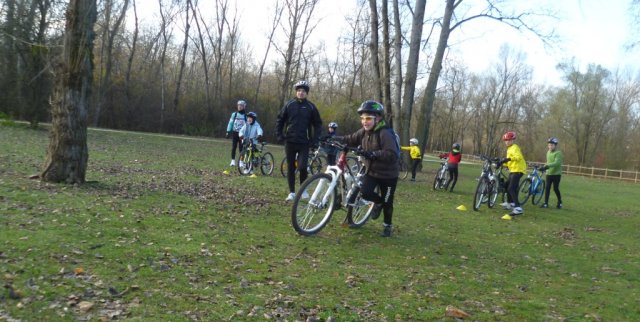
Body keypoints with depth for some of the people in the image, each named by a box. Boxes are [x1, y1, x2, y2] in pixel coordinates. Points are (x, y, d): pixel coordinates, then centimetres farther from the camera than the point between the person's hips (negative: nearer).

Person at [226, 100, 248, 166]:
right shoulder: (234, 114, 5)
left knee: (241, 148, 0)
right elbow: (230, 123, 7)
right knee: (233, 147, 0)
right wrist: (228, 131, 1)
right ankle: (233, 161, 8)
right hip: (234, 133, 1)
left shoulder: (246, 116, 2)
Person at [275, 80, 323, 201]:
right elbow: (280, 120, 10)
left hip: (304, 143, -2)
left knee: (302, 166, -12)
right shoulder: (289, 105, 4)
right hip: (290, 141, 2)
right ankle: (292, 192, 15)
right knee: (290, 167, 6)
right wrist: (279, 135, 1)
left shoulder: (311, 107, 2)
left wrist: (314, 140, -2)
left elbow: (318, 124, 7)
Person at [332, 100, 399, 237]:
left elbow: (392, 154, -34)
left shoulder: (385, 133, -25)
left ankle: (387, 225, 33)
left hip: (388, 174, -5)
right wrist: (333, 138, -14)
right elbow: (350, 140, -1)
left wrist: (372, 153, -43)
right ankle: (378, 202, 17)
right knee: (364, 191, -17)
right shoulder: (364, 132, -2)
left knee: (387, 202, 7)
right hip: (371, 171, 6)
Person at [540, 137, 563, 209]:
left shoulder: (558, 153, -13)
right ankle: (546, 203, 2)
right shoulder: (548, 152, 10)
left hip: (556, 174, -6)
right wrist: (544, 166, 9)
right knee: (547, 188, -1)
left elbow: (557, 163, -26)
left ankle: (560, 202, 21)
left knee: (556, 189, -1)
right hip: (549, 173, 6)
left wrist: (548, 166, -36)